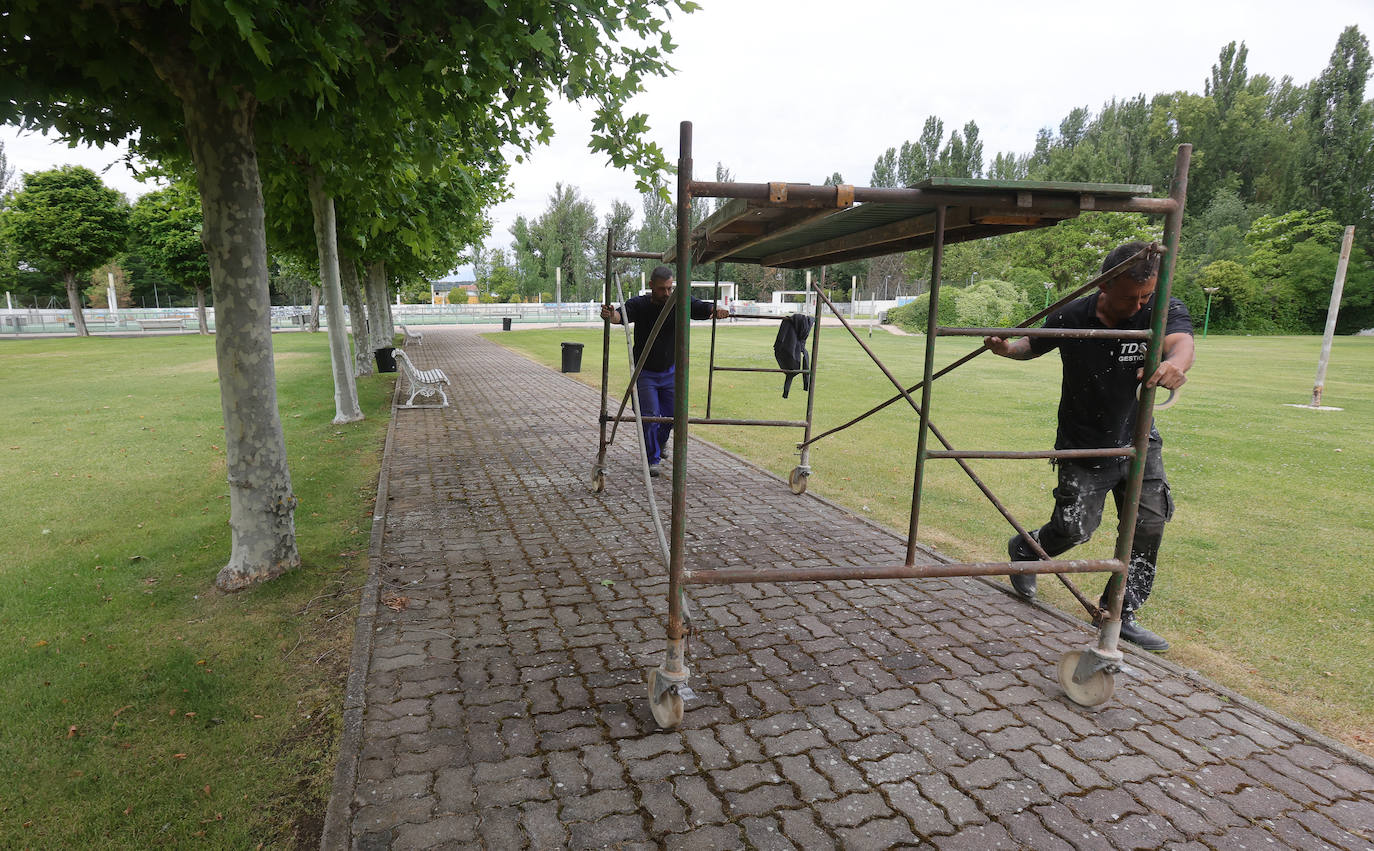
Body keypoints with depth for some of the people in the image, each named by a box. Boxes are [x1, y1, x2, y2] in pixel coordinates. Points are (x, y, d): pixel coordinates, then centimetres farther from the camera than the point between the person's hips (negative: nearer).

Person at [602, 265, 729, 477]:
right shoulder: (639, 304, -15)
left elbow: (703, 308, -23)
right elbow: (621, 315, -32)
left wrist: (716, 310, -46)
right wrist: (611, 315, -56)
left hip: (670, 371, 3)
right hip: (645, 372, -3)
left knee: (673, 413, 9)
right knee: (650, 415, -7)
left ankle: (661, 441, 42)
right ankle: (652, 459, 10)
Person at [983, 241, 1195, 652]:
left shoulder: (1165, 310, -15)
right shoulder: (1071, 318, -14)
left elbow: (1180, 341, -37)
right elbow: (1033, 345, 4)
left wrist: (1175, 363, -62)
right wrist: (1006, 348, -20)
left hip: (1137, 438, 2)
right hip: (1083, 446, -2)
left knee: (1149, 523, 0)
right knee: (1074, 529, -1)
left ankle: (1121, 612, 17)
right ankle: (1023, 550, 33)